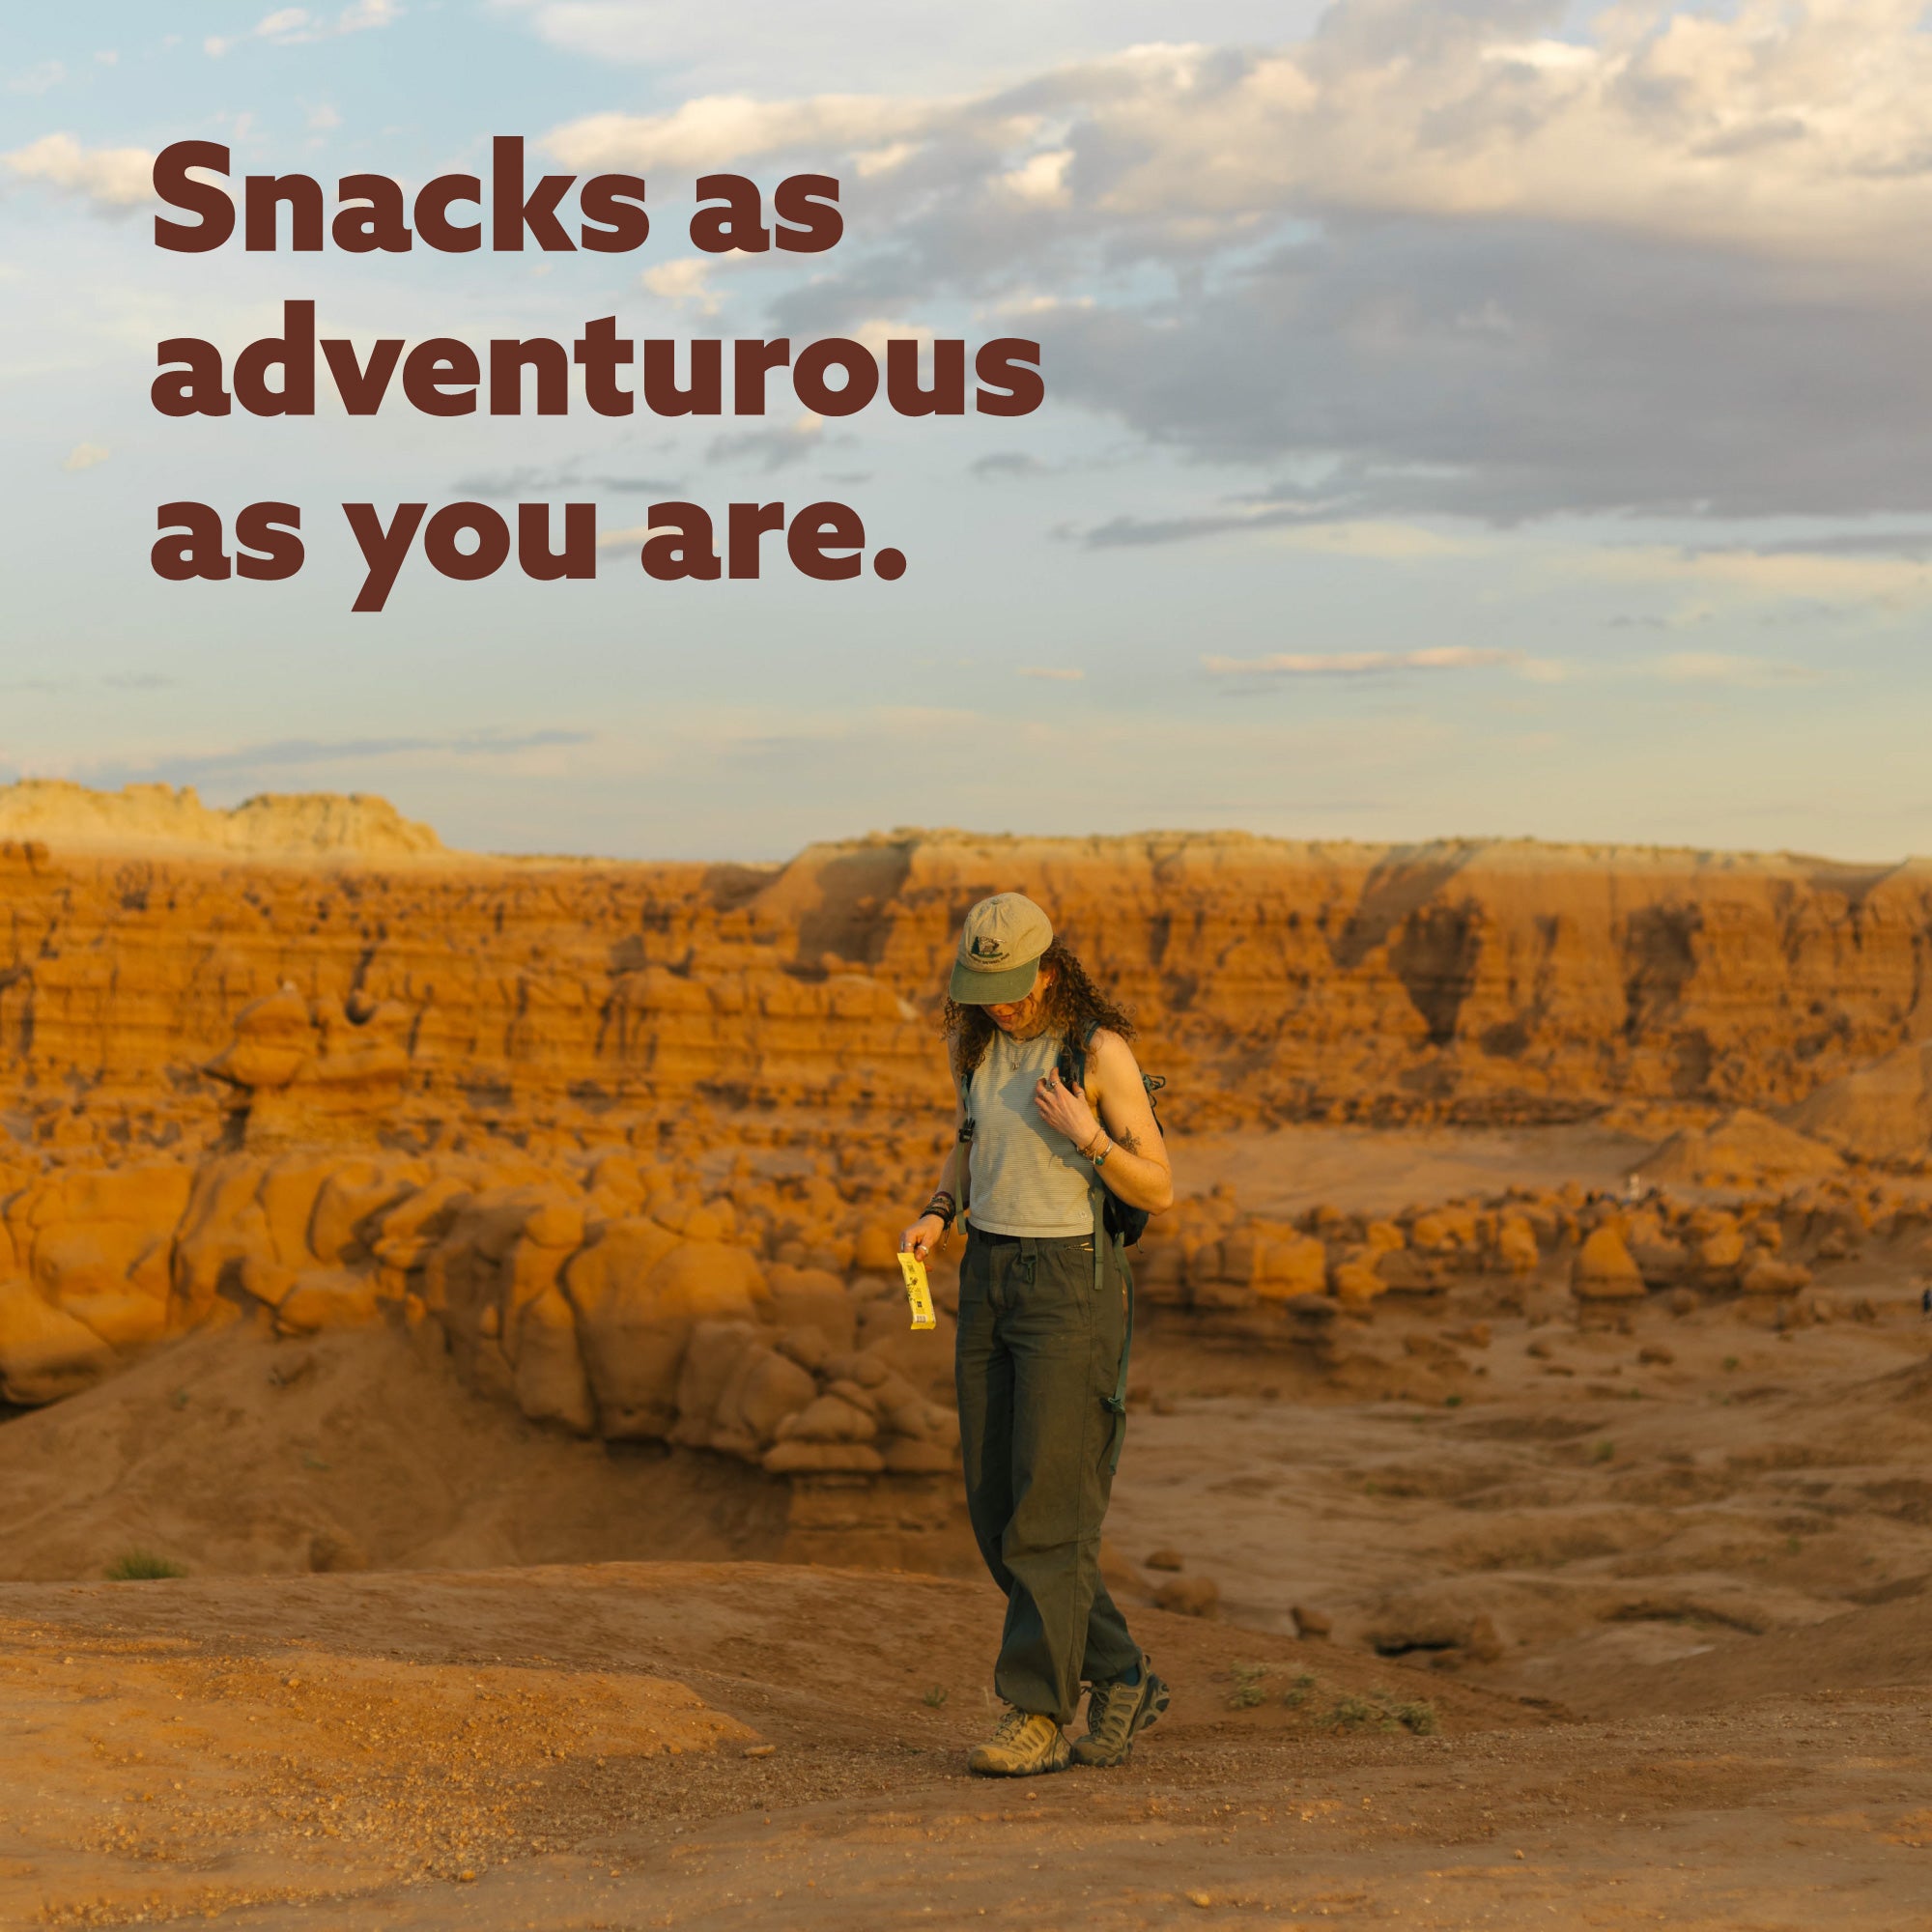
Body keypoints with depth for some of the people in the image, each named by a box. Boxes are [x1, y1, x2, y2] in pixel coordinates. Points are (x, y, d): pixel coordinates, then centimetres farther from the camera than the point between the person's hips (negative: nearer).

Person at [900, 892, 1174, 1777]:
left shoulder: (1101, 1049, -13)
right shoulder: (977, 1042, 6)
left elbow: (1157, 1191, -10)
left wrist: (1086, 1137, -27)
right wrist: (937, 1214, 2)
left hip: (1073, 1282, -7)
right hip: (990, 1279, 7)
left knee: (1050, 1511, -10)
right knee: (999, 1511, 5)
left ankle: (1037, 1717, -4)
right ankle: (1120, 1679, 19)